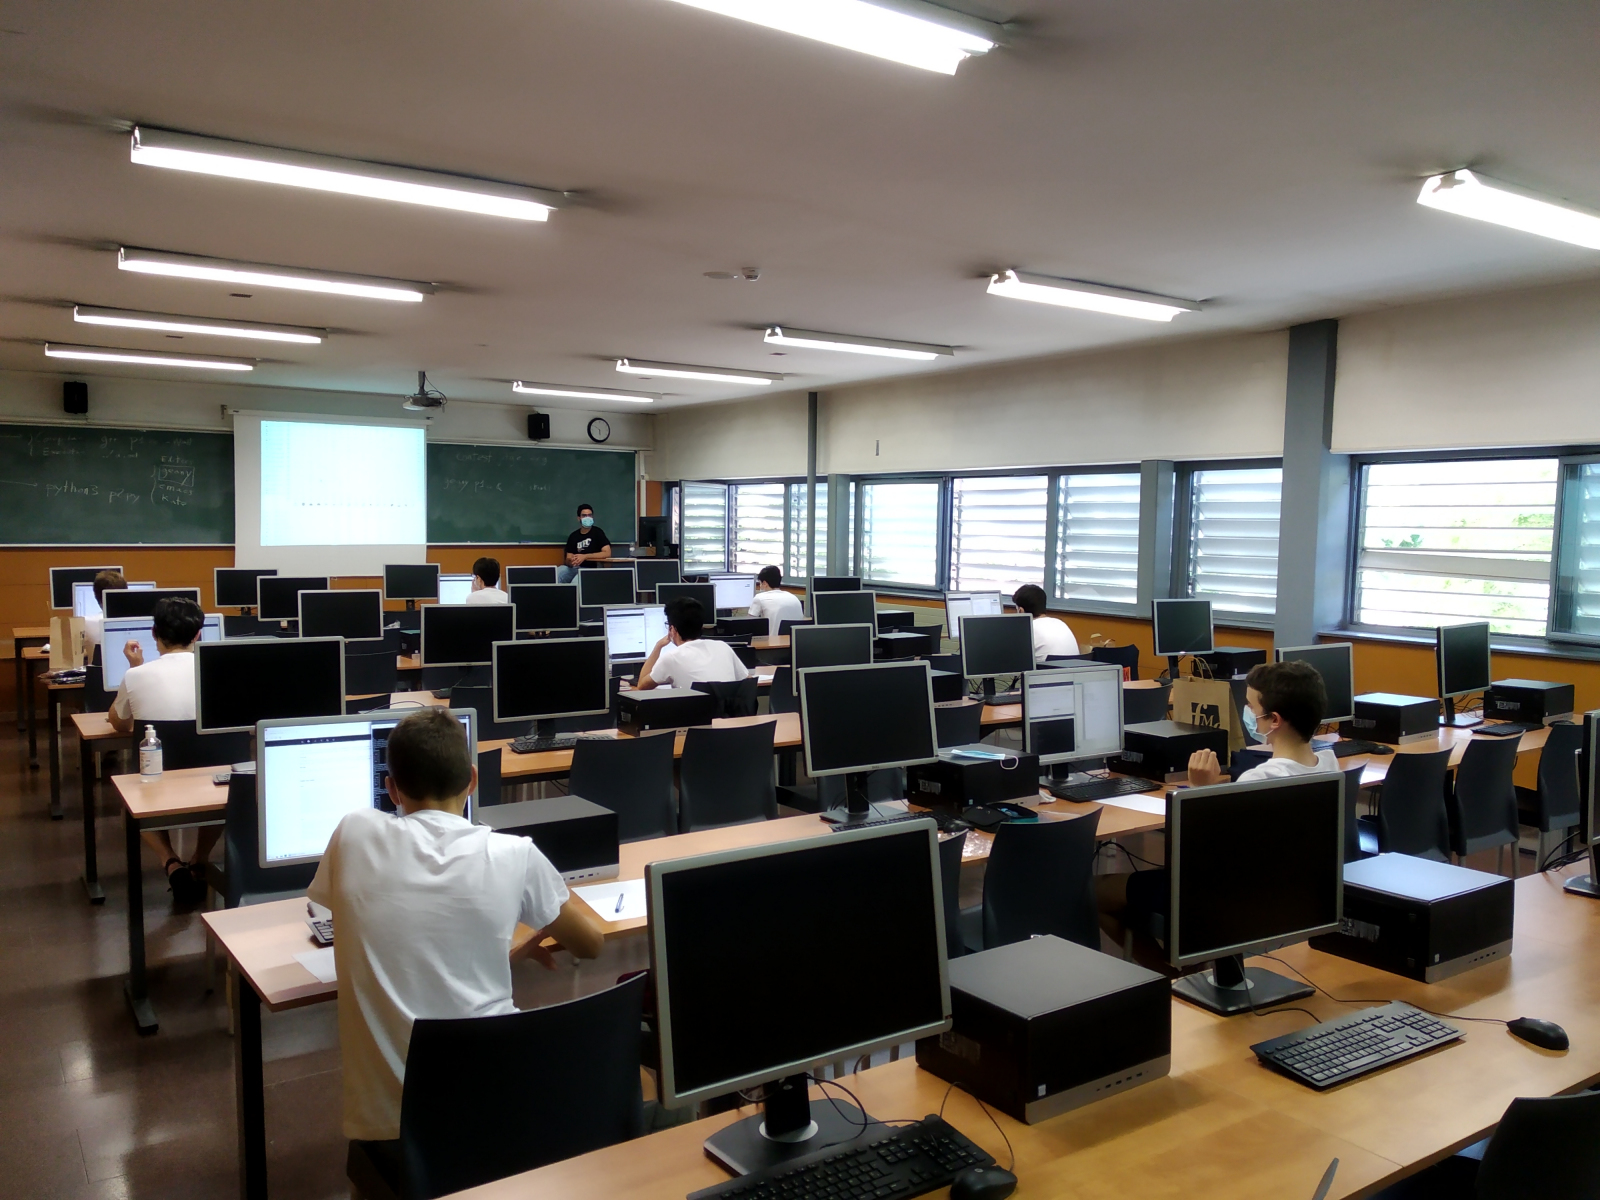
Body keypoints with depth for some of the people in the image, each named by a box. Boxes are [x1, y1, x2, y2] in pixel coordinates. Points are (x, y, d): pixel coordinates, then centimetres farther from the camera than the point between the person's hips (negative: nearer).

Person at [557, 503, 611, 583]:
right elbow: (568, 559, 7)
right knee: (555, 576, -26)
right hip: (574, 568, 4)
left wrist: (585, 557, -18)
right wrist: (571, 561, -20)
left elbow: (607, 553, -11)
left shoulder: (597, 532, 1)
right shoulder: (573, 536, 12)